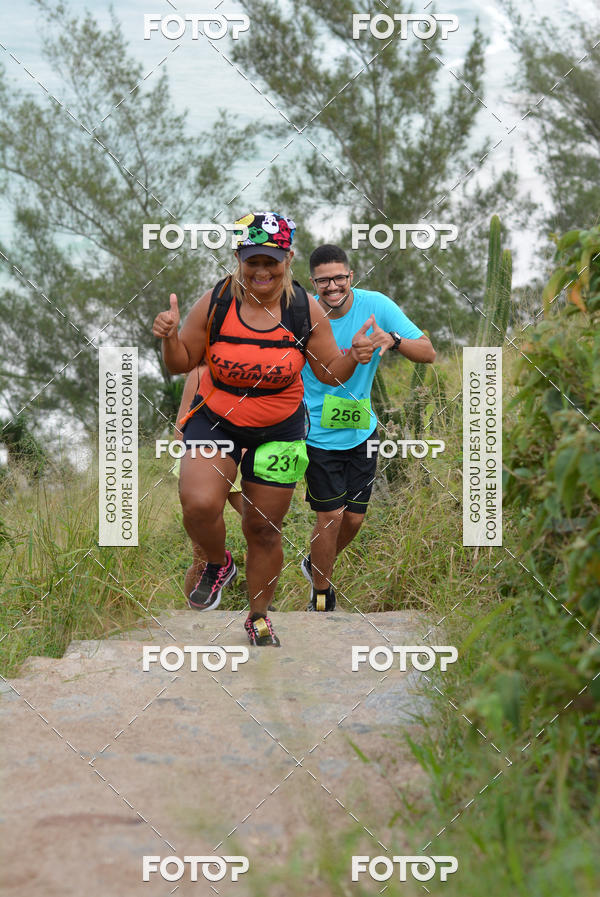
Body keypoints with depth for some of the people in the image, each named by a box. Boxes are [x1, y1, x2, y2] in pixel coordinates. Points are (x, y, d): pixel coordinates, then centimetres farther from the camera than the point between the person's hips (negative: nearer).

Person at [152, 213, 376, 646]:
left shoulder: (306, 309, -9)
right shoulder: (214, 302, -11)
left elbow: (330, 373, 0)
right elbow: (182, 364, 0)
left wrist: (353, 357, -22)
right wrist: (169, 338, -22)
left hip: (278, 431, 1)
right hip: (216, 420, -1)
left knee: (264, 529, 8)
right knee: (199, 504, -24)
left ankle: (259, 616, 32)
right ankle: (218, 563, 10)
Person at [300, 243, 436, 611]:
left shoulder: (376, 305, -12)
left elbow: (428, 352, -14)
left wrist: (394, 340, -34)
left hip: (362, 431, 3)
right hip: (318, 433, -3)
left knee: (355, 518, 12)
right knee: (330, 516, -4)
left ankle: (317, 564, 41)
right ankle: (321, 597, 18)